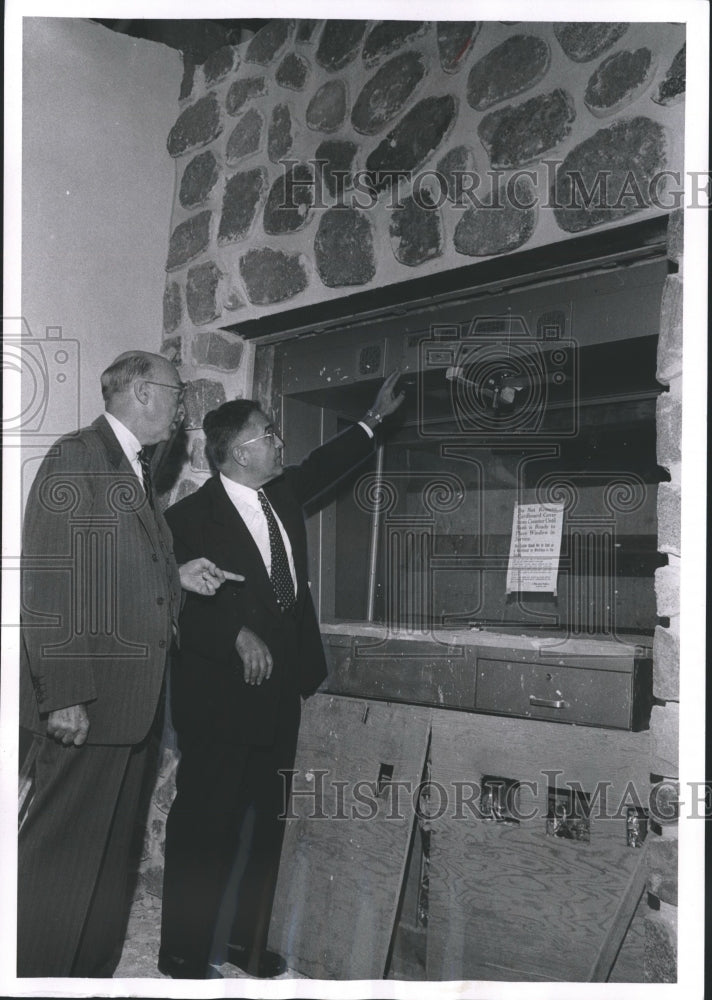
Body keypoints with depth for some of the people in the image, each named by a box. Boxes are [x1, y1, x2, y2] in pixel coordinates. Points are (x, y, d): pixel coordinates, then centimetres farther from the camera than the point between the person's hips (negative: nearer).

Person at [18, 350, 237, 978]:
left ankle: (95, 973, 27)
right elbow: (47, 580, -16)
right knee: (62, 852, -3)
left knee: (112, 849, 15)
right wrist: (63, 695, -21)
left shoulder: (136, 472, 19)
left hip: (133, 700, 9)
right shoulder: (74, 459, -9)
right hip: (85, 701, -9)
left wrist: (176, 577, 8)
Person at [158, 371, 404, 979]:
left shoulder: (282, 494, 9)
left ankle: (249, 939, 30)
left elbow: (323, 466, 26)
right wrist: (238, 635, -28)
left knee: (268, 821, 15)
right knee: (205, 825, 1)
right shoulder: (192, 517, -13)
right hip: (220, 696, -8)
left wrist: (375, 418, 32)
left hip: (279, 690, 8)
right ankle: (184, 956, 16)